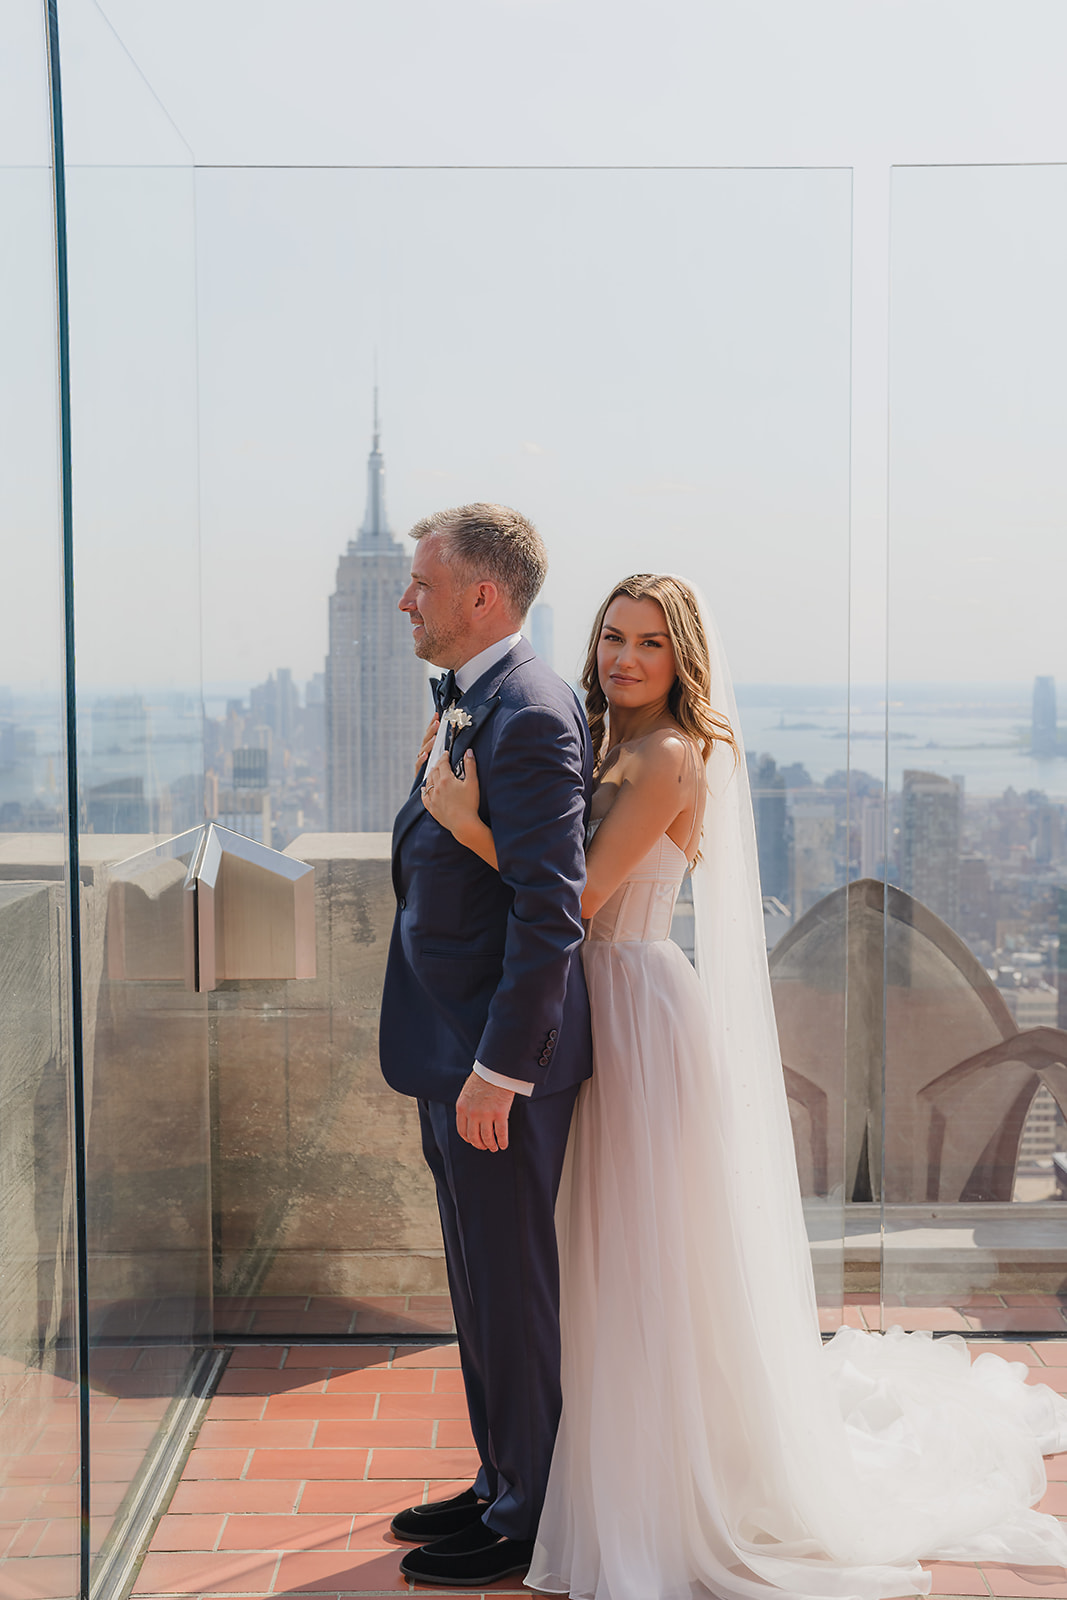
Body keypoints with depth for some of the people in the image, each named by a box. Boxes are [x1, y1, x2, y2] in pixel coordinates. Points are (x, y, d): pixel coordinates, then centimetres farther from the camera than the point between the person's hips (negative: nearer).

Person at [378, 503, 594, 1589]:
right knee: (481, 1287, 20)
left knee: (511, 1292, 4)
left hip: (499, 1057, -10)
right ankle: (502, 1486, 35)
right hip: (452, 1051, 10)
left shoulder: (530, 715, -20)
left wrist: (498, 1069, -23)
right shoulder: (464, 706, 12)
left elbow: (551, 913, -24)